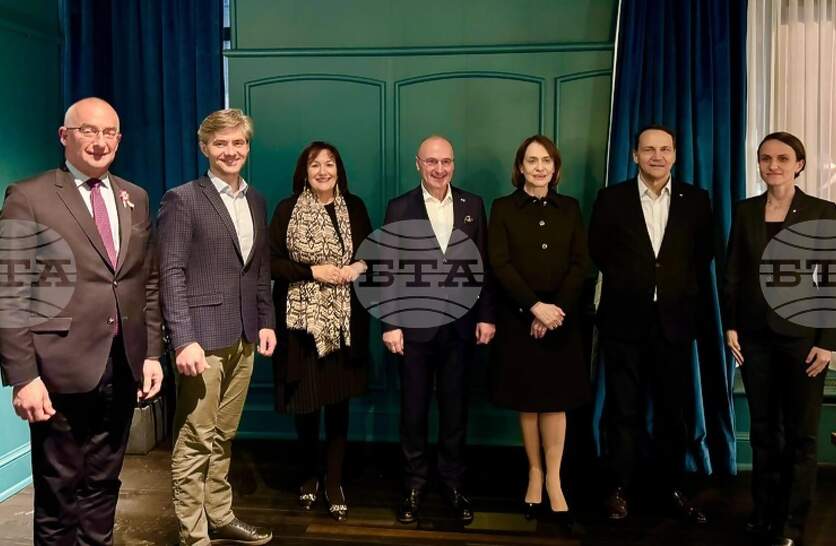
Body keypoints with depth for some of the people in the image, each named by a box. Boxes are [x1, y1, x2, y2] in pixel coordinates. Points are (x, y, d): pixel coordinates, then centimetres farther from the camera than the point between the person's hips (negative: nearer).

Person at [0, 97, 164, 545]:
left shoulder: (135, 198, 11)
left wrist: (152, 353, 7)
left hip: (123, 367, 5)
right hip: (62, 372, -5)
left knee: (103, 485, 17)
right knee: (58, 492, 9)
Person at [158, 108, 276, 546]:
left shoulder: (256, 201, 14)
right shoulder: (182, 199, -5)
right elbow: (172, 273, -11)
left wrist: (266, 321, 9)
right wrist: (184, 339, -17)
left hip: (244, 337, 6)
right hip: (202, 336, -6)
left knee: (223, 436, 15)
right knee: (195, 440, 1)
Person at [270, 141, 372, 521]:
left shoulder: (354, 207, 6)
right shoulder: (287, 210, 0)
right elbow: (271, 262, -3)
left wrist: (360, 267, -7)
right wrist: (314, 271, -14)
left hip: (344, 319, 1)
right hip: (302, 318, -1)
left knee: (338, 399, 4)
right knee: (306, 400, 6)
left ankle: (334, 482, 17)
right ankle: (309, 475, 28)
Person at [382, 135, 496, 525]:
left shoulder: (472, 206, 5)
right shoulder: (399, 208, 0)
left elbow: (483, 265, 5)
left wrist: (486, 316, 0)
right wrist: (390, 324, -8)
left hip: (460, 324, 1)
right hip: (415, 323, -1)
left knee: (455, 408, 10)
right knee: (413, 409, 9)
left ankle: (453, 483, 25)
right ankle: (414, 485, 24)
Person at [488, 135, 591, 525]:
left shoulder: (569, 208, 7)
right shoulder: (503, 208, 1)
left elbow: (581, 264, 1)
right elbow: (499, 264, -8)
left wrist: (555, 308, -11)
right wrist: (535, 306, -16)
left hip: (560, 317, 1)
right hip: (518, 317, -1)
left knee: (554, 399, 2)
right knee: (526, 400, 6)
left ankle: (553, 479, 13)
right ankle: (534, 472, 21)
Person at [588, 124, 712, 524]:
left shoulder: (696, 200, 5)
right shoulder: (611, 198, 1)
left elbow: (703, 258, 9)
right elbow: (597, 253, 7)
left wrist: (696, 307, 5)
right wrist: (626, 282, 8)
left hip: (675, 321, 1)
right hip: (624, 321, -1)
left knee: (673, 411, 10)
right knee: (623, 411, 6)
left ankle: (672, 488, 25)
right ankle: (620, 489, 18)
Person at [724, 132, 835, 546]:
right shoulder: (745, 211, 6)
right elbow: (732, 274, 7)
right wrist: (731, 326, -1)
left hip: (802, 335, -2)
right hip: (755, 334, 3)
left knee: (800, 433, 6)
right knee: (762, 429, 10)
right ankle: (764, 512, 22)